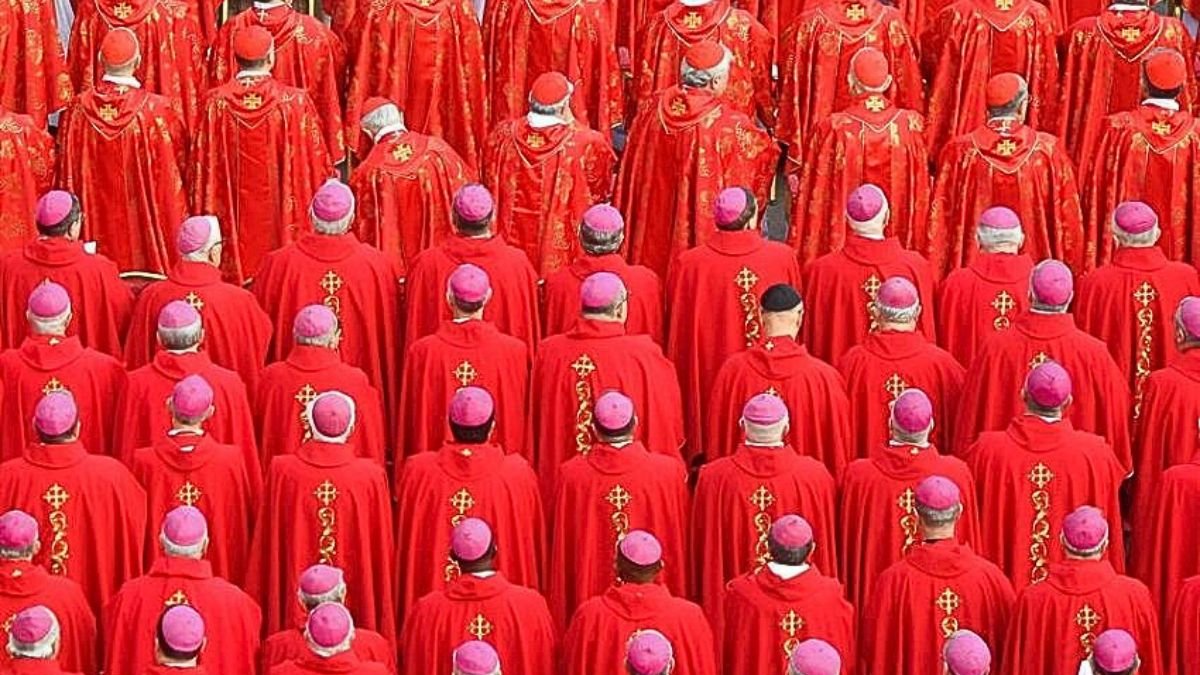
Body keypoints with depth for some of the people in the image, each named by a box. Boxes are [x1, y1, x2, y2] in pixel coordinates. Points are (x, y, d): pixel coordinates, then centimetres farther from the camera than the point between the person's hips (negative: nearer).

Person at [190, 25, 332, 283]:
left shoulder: (215, 102, -8)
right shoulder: (296, 102, -12)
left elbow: (202, 165, -1)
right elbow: (316, 163, -4)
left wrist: (206, 216, 11)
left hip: (232, 217, 1)